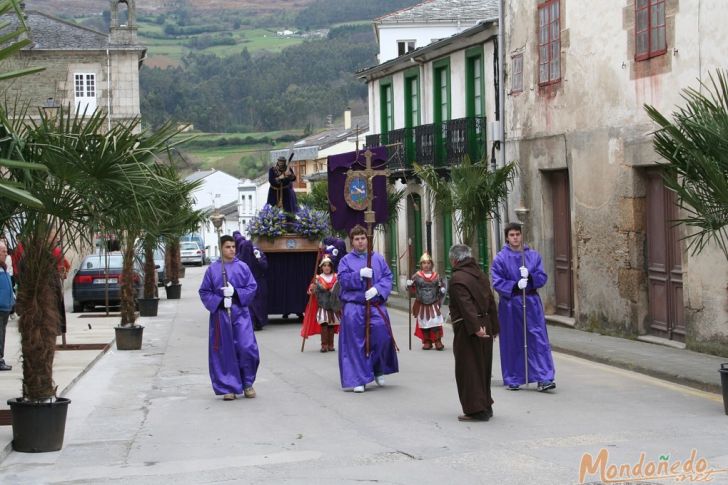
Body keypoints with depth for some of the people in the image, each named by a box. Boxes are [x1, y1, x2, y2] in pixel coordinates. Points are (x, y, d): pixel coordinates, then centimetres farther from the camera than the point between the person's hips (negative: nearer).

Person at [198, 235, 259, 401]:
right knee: (225, 351, 1)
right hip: (221, 314, 0)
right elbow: (204, 292, 4)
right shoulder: (213, 269, 2)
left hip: (240, 313, 0)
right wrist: (219, 301, -11)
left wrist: (235, 292, -12)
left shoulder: (242, 267, 4)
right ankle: (228, 387, 10)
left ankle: (247, 383, 12)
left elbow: (252, 287, 3)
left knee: (247, 347, -9)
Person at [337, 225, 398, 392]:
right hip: (354, 305, -1)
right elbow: (343, 279, -4)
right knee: (356, 343, -5)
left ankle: (379, 371, 15)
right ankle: (359, 379, 2)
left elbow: (388, 277, 6)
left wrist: (377, 289, -12)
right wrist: (359, 274, -18)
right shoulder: (346, 260, 9)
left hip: (376, 305, 1)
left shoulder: (378, 258, 13)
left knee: (381, 335, -10)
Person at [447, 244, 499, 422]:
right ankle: (486, 406, 26)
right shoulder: (481, 275, 12)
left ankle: (476, 409, -2)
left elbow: (466, 305, -23)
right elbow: (491, 302, 14)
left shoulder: (457, 279, -14)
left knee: (468, 370, -1)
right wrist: (494, 327, 18)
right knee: (483, 368, 17)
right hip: (485, 326, 8)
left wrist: (475, 328, -28)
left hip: (467, 330, -8)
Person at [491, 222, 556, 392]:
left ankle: (544, 378, -8)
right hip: (510, 304, -2)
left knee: (538, 339, -6)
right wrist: (515, 285, -20)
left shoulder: (533, 255, 7)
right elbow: (497, 282, -7)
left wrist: (529, 276, -15)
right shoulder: (501, 258, -1)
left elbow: (542, 277, 4)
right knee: (512, 342, 3)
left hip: (531, 303, 2)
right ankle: (513, 380, 14)